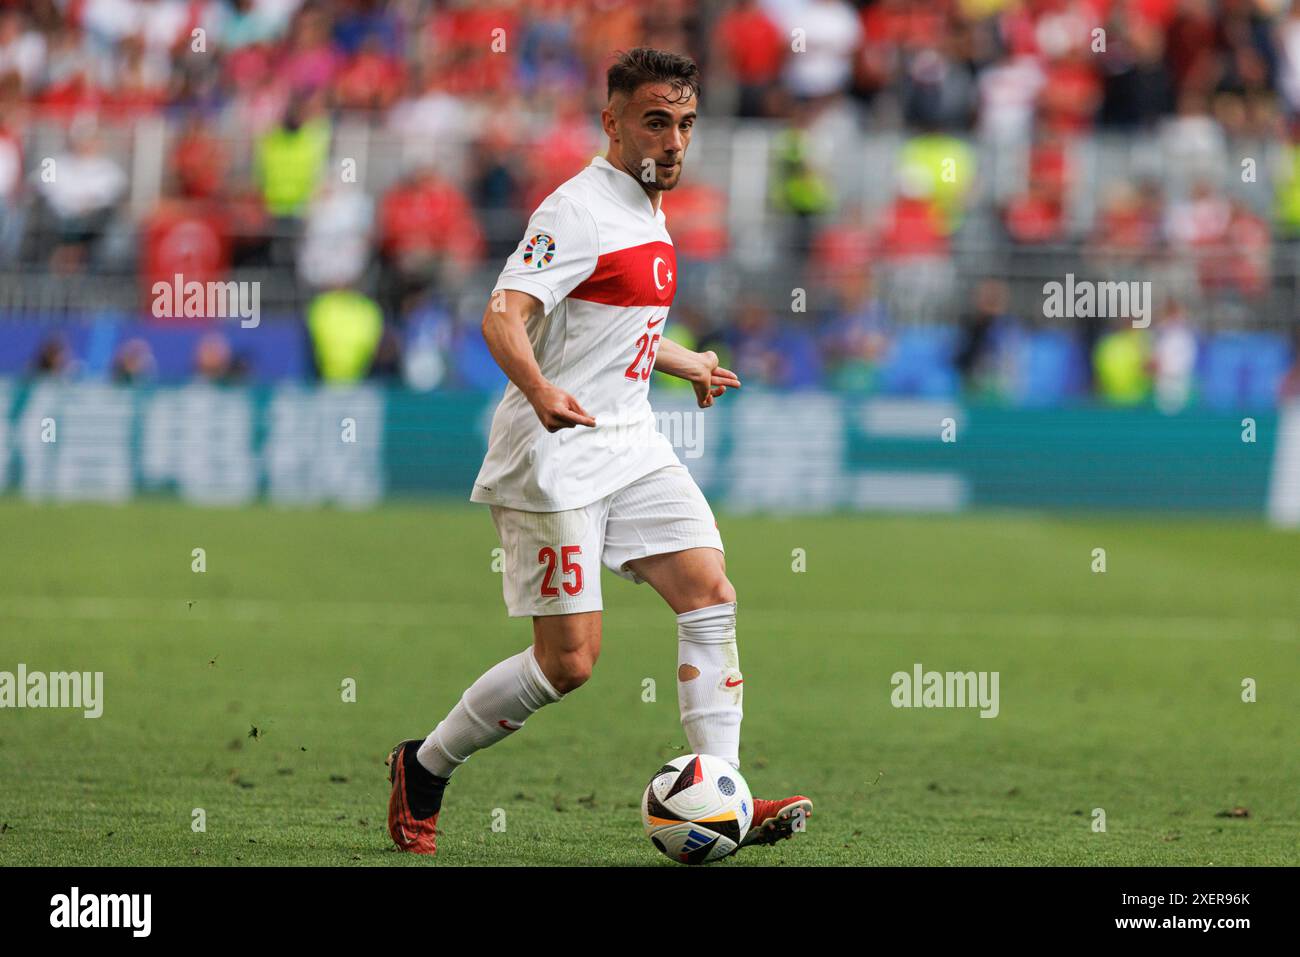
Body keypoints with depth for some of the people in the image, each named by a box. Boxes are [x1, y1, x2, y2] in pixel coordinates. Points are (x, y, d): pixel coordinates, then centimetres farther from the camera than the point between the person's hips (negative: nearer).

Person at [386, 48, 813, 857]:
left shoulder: (648, 212, 15)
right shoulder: (580, 211, -14)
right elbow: (504, 315, -27)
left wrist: (687, 364, 46)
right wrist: (540, 390, -46)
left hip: (630, 445, 9)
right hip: (556, 456, -9)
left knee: (711, 591, -7)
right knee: (569, 661, -7)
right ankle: (424, 768, 13)